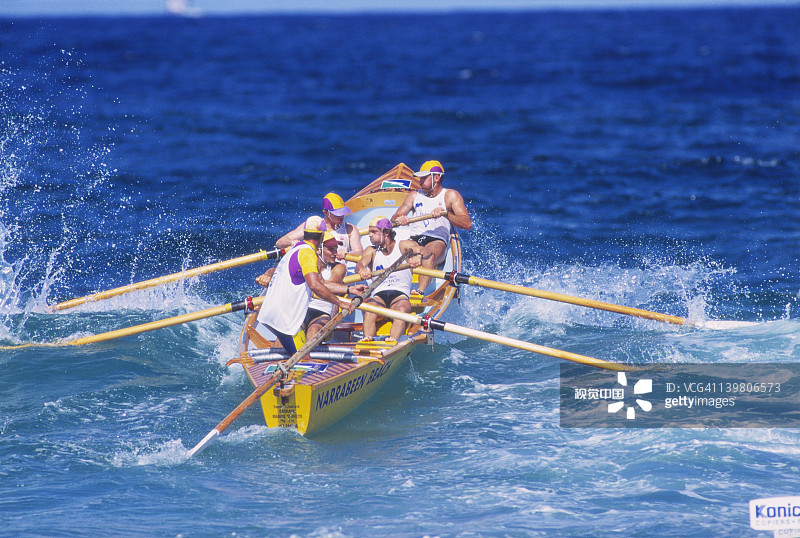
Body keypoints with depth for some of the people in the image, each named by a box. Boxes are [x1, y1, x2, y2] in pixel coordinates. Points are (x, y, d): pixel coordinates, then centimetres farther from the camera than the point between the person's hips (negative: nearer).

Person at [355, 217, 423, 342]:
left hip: (400, 294, -2)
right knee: (368, 310, -32)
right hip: (378, 295, 2)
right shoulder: (371, 251, 18)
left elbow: (419, 249, -10)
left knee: (402, 308, -37)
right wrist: (361, 269, -30)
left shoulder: (402, 246, 11)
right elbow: (361, 263, -3)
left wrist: (418, 256, -37)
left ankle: (392, 342, -57)